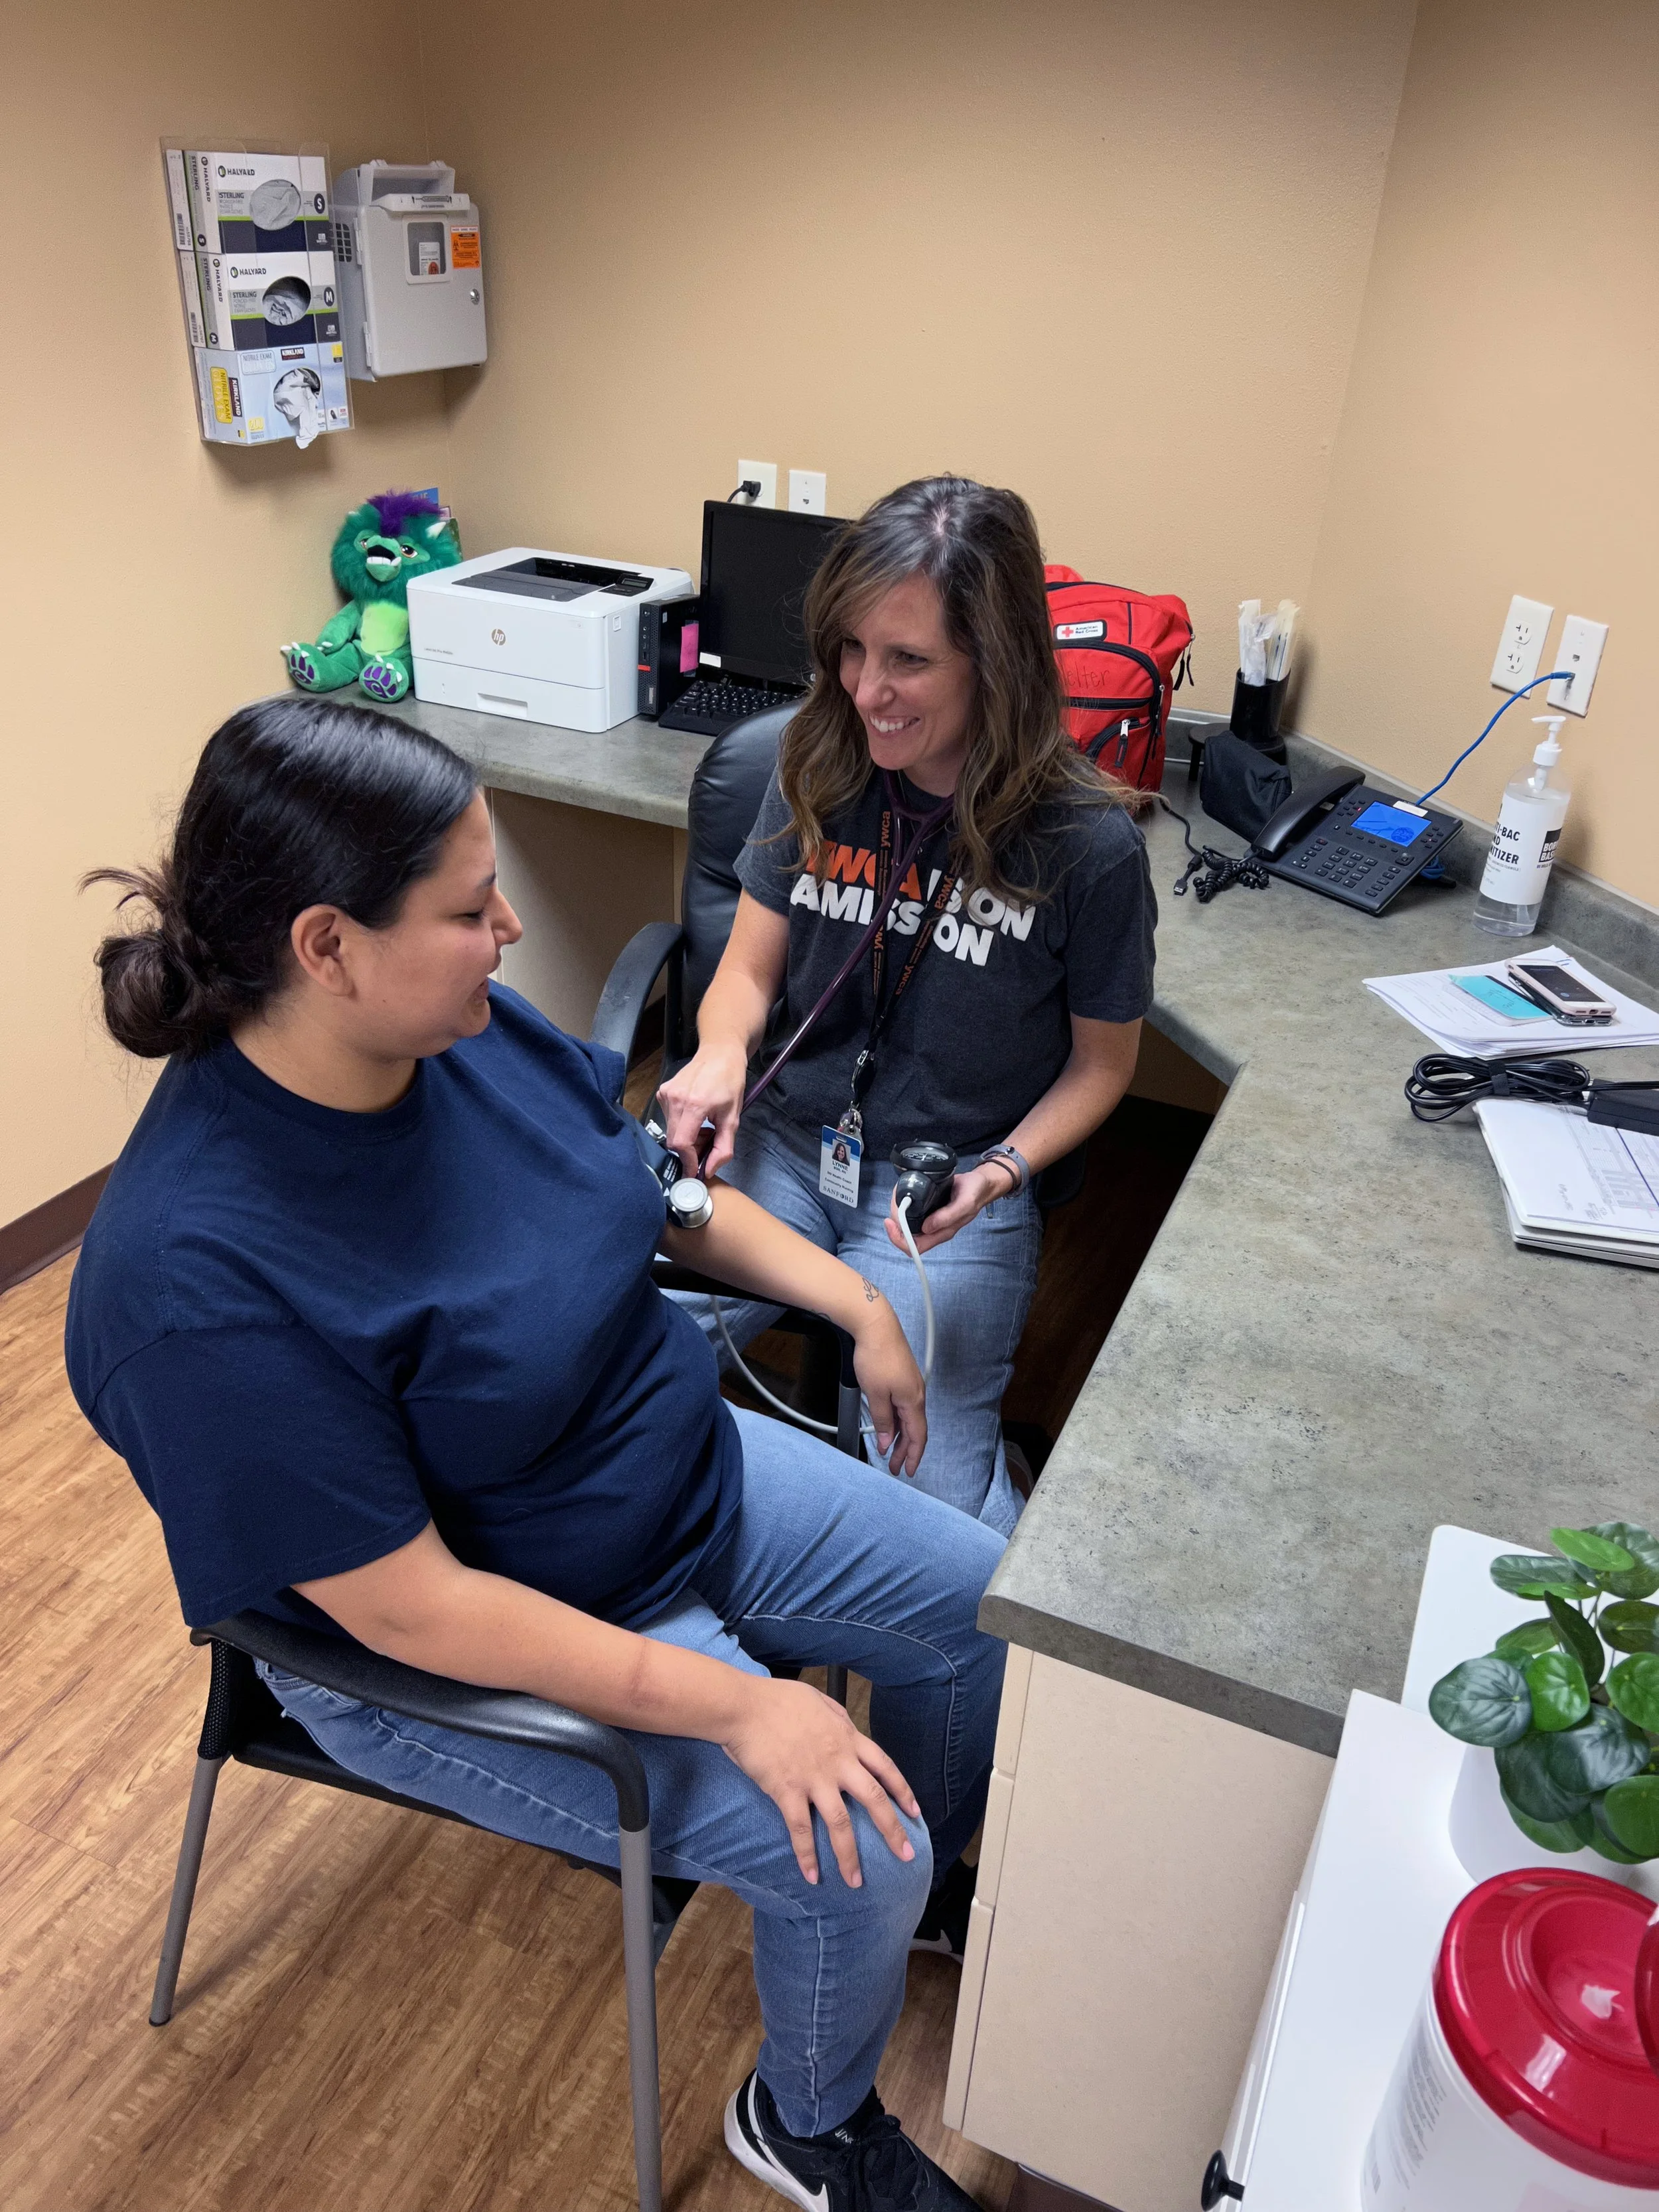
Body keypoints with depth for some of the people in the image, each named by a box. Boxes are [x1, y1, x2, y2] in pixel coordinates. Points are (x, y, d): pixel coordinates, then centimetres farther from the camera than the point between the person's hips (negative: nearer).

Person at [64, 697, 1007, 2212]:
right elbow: (405, 1604, -28)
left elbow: (651, 1180, 5)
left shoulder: (465, 1030, -13)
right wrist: (736, 1703, -27)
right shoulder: (200, 1277, -34)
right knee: (850, 1851, -13)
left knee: (987, 1607, 9)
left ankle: (936, 1881, 41)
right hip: (469, 1649, -7)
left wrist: (858, 1302, 2)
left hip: (690, 1475, 7)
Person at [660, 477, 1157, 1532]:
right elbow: (750, 968, 7)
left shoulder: (1091, 847, -11)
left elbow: (1102, 1062, 1)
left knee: (930, 1514, -14)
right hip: (782, 1141, 3)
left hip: (957, 1188, -2)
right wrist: (721, 1055, -16)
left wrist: (1001, 1169, -15)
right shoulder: (818, 776, -1)